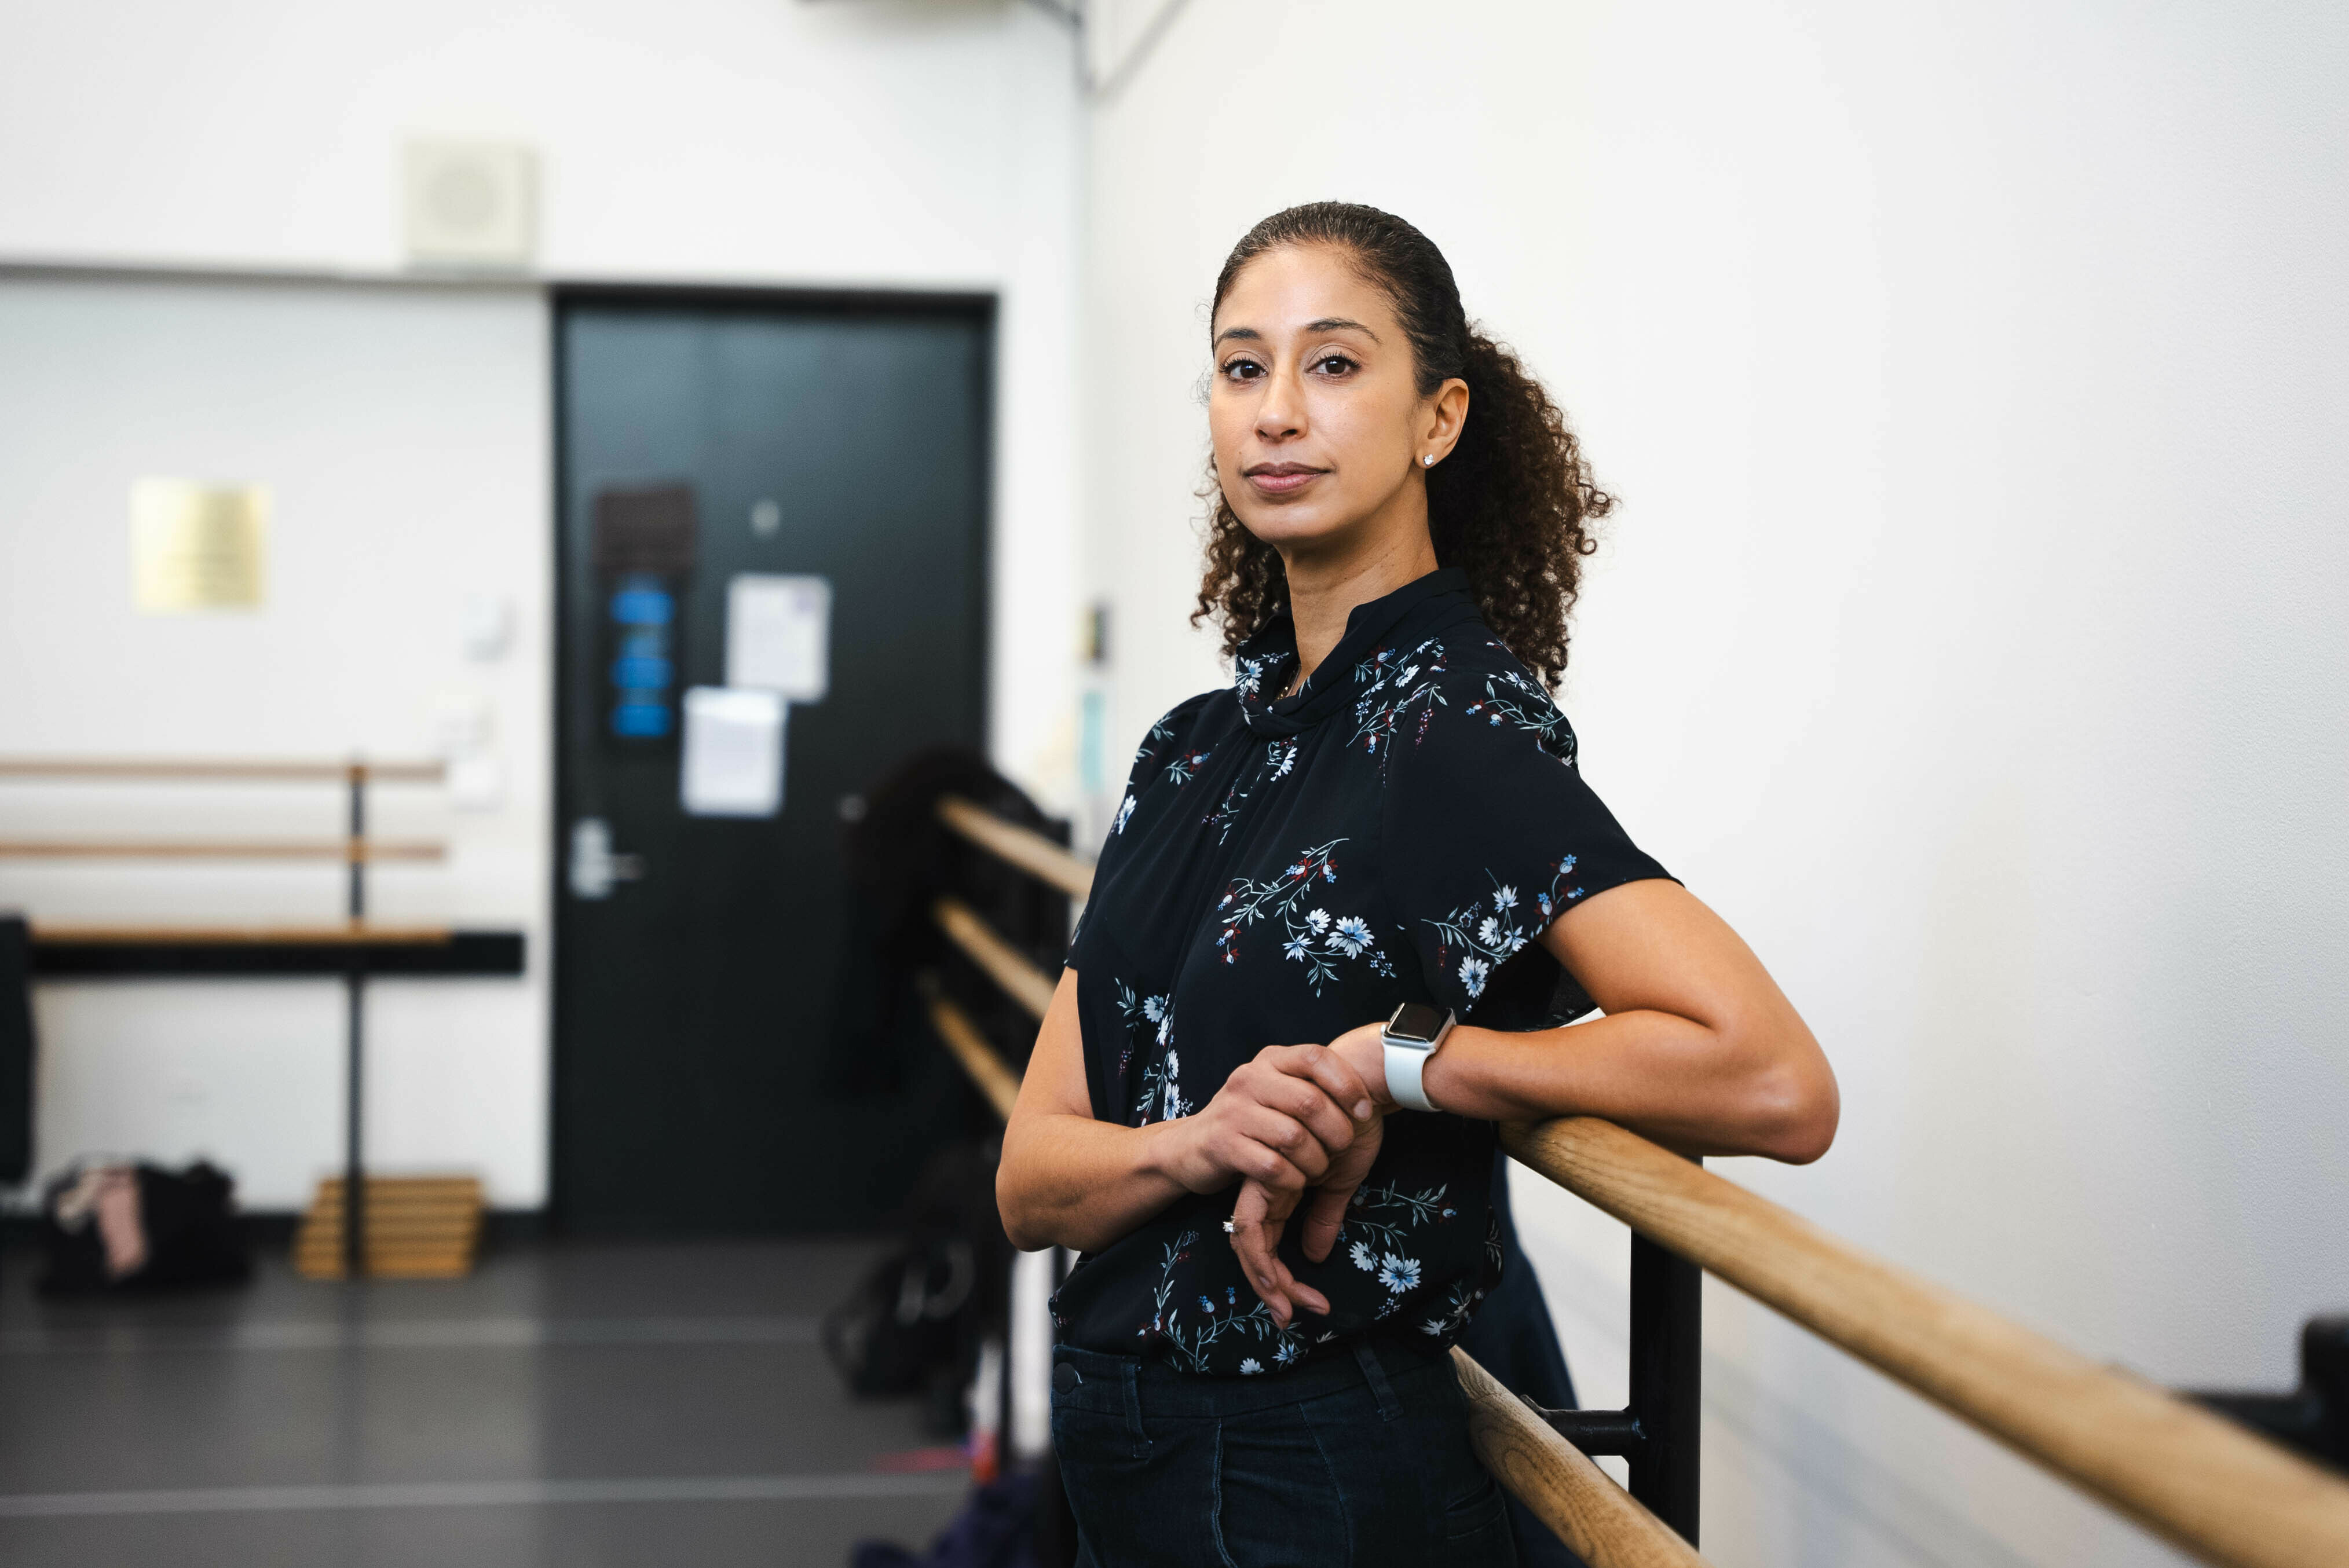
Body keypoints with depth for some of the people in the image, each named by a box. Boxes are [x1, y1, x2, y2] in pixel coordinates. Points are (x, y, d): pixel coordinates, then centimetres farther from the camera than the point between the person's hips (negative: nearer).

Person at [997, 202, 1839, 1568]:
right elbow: (1031, 1181, 2)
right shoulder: (1195, 750, 6)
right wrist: (1201, 1138, -19)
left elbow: (1779, 1083, -28)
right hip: (1128, 1456, 7)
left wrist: (1385, 1064, -21)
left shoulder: (1455, 726, -15)